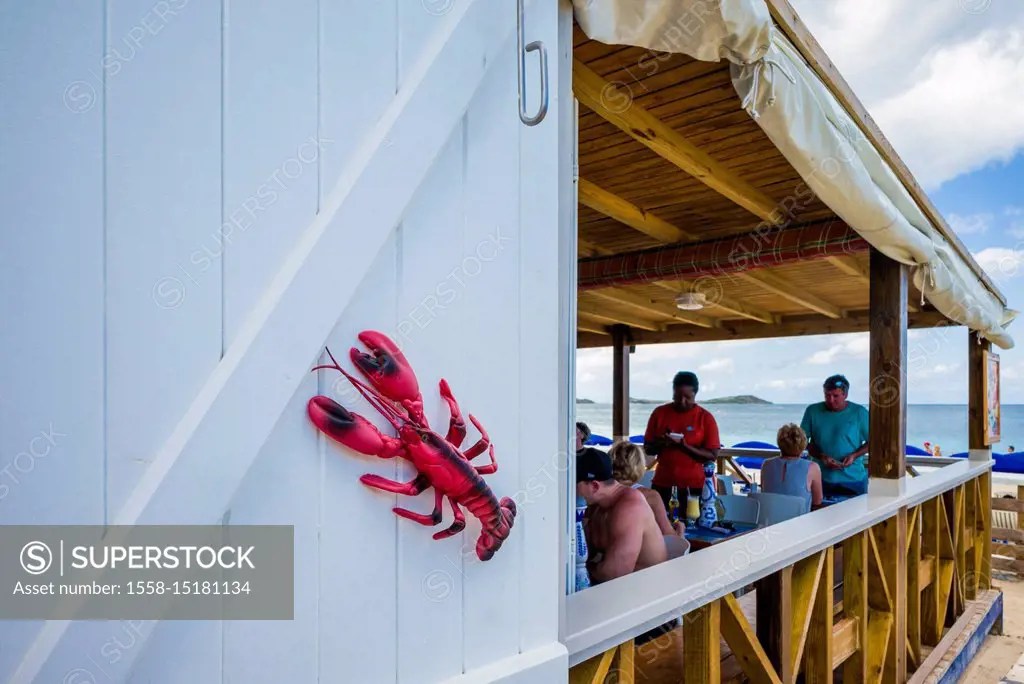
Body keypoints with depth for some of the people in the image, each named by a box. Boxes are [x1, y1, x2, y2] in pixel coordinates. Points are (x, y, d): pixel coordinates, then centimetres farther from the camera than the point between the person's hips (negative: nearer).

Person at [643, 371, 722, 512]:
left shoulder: (705, 417, -3)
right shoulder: (659, 413, 3)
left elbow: (712, 455, -6)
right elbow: (647, 448, 7)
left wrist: (685, 446, -20)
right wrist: (661, 444, -14)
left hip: (694, 486, -2)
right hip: (662, 484, 2)